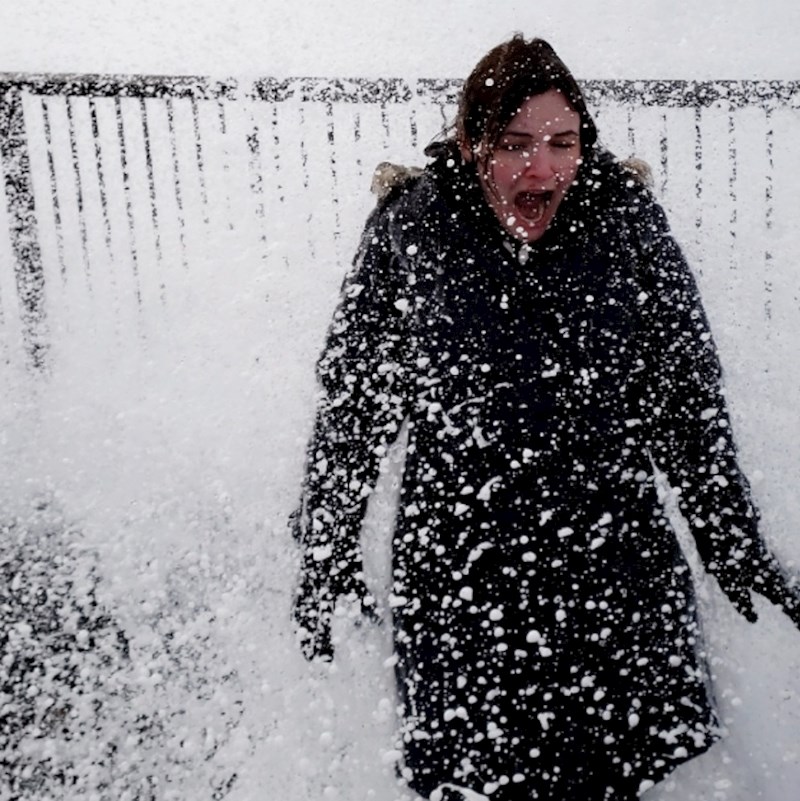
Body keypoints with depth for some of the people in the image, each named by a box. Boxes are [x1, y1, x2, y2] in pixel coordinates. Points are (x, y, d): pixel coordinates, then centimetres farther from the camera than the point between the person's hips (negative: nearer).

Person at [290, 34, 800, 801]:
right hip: (457, 559, -1)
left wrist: (734, 542, 6)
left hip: (615, 549, 2)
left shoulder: (626, 218, -5)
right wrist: (325, 546, 3)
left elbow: (688, 391, 3)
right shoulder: (410, 227, -8)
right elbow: (350, 394, 0)